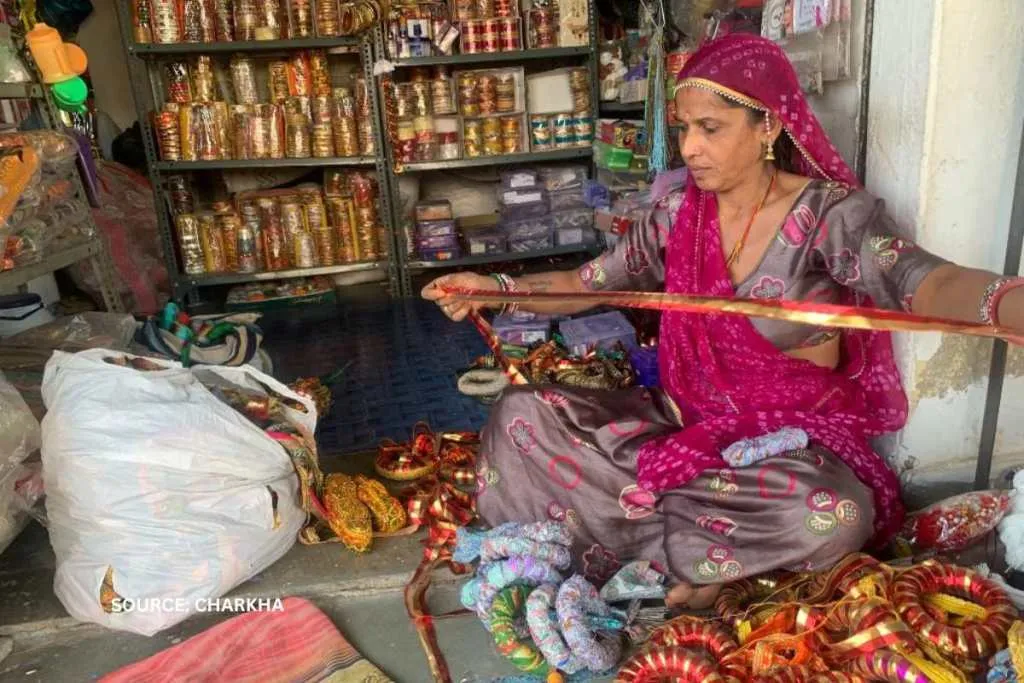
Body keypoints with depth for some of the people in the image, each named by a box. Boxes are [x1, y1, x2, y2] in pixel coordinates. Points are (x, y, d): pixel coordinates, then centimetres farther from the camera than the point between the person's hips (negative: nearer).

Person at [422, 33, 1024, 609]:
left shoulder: (831, 213, -14)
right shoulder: (677, 215, 1)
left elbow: (927, 283, -31)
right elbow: (588, 284, 7)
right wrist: (499, 288, -9)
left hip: (792, 440, -3)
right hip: (686, 423, 4)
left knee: (834, 517, -38)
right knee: (522, 415, -11)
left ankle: (622, 537, -14)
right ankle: (691, 551, -10)